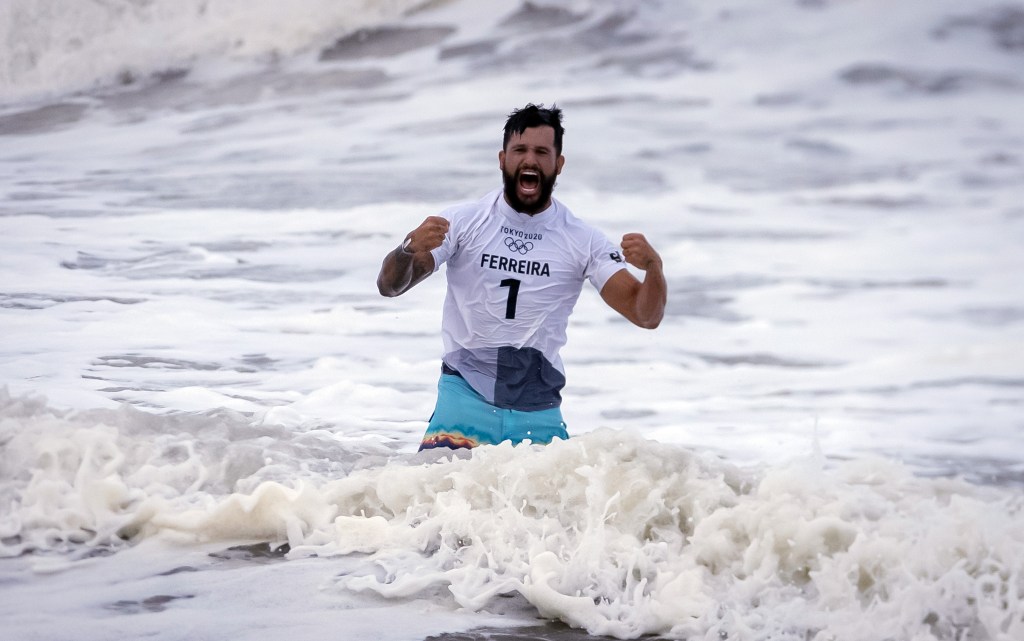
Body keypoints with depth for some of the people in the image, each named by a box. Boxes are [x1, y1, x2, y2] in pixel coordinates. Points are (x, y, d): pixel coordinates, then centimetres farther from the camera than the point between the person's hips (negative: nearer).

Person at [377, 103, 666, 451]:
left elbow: (646, 315, -3)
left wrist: (653, 268, -25)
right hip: (466, 396, -2)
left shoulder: (583, 240, 1)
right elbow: (389, 286, -6)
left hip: (539, 412, 2)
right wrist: (410, 248, -29)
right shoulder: (463, 221, -1)